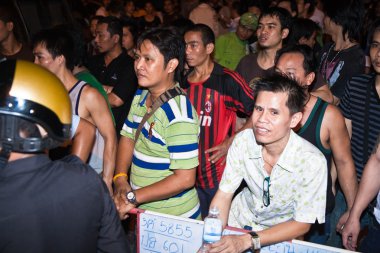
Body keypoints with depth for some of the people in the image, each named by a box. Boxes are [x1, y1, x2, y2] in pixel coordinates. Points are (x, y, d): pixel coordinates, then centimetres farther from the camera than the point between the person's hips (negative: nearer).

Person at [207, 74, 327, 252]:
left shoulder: (313, 162, -25)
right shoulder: (242, 141, -17)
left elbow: (302, 224, -16)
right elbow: (223, 196, -9)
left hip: (281, 236, -1)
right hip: (241, 218, 2)